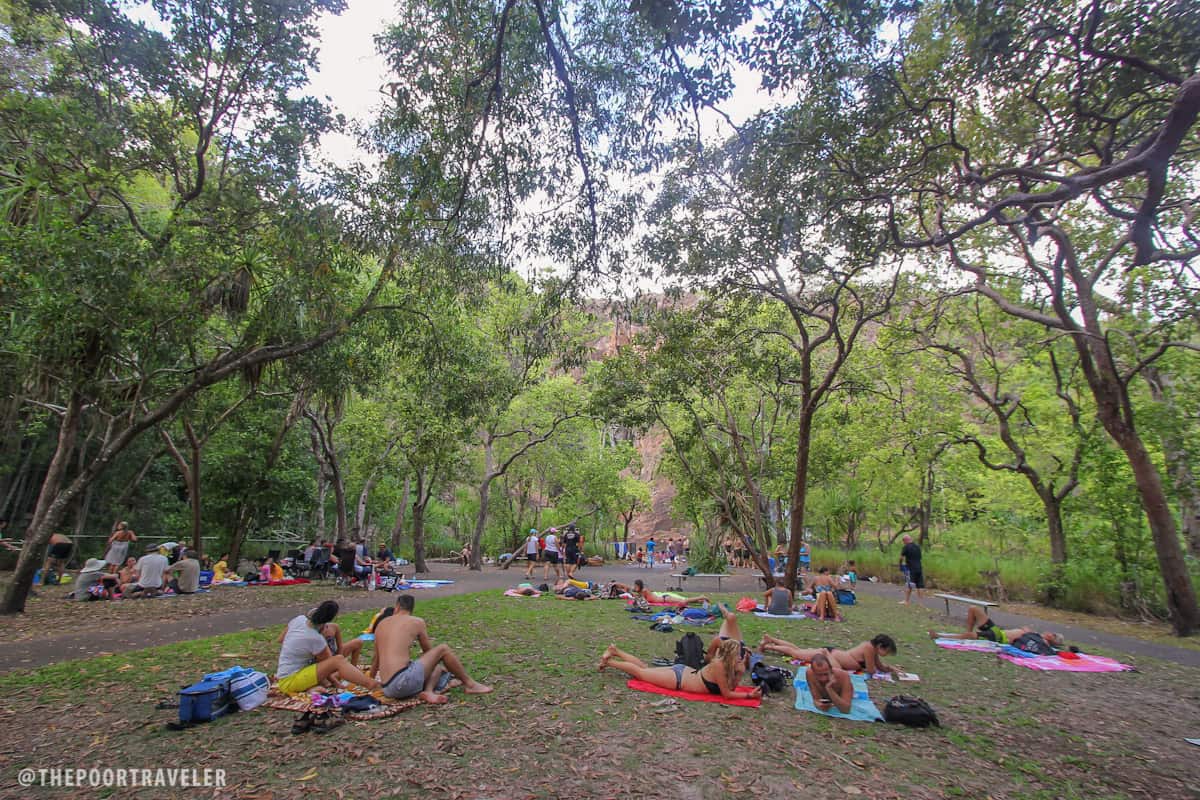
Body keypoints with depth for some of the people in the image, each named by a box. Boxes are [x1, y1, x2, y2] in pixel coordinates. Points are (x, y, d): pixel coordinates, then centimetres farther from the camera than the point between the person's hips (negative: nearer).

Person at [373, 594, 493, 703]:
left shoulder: (380, 624, 17)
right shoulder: (417, 622, 3)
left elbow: (376, 657, 29)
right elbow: (428, 651, 16)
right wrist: (436, 663, 38)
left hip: (387, 688, 6)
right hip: (404, 680, -6)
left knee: (437, 667, 24)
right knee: (443, 649, 10)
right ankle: (470, 684, 15)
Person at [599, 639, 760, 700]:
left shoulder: (726, 664, -6)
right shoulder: (719, 665, -30)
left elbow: (732, 687, 0)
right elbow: (727, 694, -25)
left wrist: (740, 672, -14)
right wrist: (749, 695, -26)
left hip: (683, 671, 7)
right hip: (677, 679, -7)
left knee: (645, 668, 22)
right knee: (640, 672, 9)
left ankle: (615, 652, 33)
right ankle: (608, 662, 24)